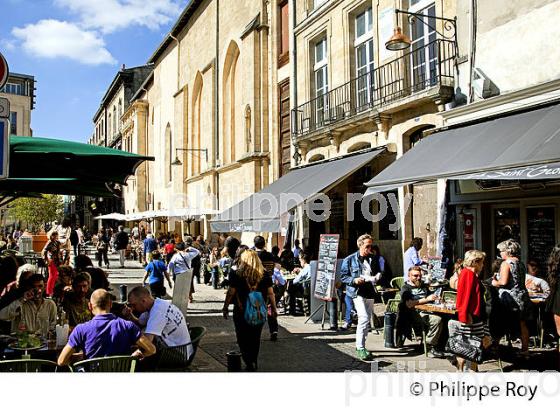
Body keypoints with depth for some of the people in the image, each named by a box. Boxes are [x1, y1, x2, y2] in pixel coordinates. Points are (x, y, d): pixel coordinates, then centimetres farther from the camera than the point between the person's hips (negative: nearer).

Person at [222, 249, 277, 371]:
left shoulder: (237, 274, -10)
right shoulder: (265, 275, -3)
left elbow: (231, 292, -8)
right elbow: (270, 293, 0)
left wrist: (225, 307, 3)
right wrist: (273, 308, 11)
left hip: (241, 312, -3)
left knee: (243, 339, 8)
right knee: (255, 338, 18)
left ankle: (249, 362, -3)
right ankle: (254, 362, 26)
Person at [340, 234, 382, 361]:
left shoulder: (373, 259, 11)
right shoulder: (350, 260, -4)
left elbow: (377, 272, 25)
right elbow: (343, 276, -2)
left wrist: (378, 276, 1)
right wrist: (354, 280, -19)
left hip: (370, 292, 6)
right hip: (358, 292, -6)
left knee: (367, 320, 11)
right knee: (364, 318, -19)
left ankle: (360, 345, 25)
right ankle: (360, 348, -12)